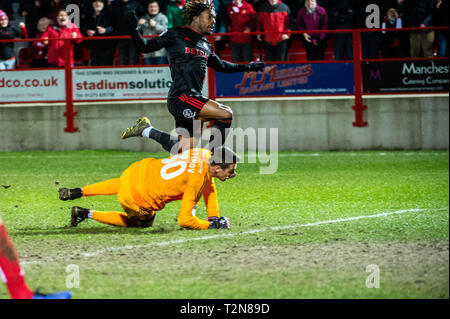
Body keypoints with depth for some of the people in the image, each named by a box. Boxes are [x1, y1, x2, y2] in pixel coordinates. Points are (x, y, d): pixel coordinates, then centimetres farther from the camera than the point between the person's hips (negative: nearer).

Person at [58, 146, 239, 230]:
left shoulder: (206, 155, -6)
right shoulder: (195, 181, -29)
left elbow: (208, 187, 13)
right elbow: (184, 220, -27)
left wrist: (214, 217, 10)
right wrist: (210, 226, -18)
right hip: (139, 199, -8)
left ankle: (77, 192, 40)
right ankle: (86, 214, 17)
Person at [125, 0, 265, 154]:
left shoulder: (206, 45, 22)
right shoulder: (176, 35, 2)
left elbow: (220, 65, 38)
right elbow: (146, 47, 4)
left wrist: (247, 67, 41)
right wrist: (134, 30, -14)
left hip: (194, 99, 8)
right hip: (181, 97, -8)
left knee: (185, 150, 6)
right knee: (226, 114, -20)